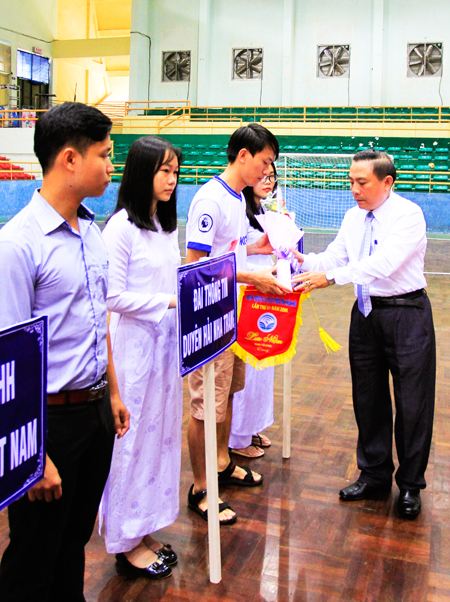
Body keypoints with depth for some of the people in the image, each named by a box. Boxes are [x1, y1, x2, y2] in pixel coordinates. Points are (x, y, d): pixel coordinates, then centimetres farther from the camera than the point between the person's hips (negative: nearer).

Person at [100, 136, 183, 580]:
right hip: (135, 344, -8)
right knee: (134, 437, 2)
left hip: (168, 342, 8)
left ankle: (143, 529, 30)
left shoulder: (165, 225, 12)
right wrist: (170, 302, -17)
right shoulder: (121, 227, -13)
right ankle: (126, 543, 20)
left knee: (161, 433, 14)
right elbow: (114, 295, -17)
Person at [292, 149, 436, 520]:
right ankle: (375, 474, 31)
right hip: (366, 312, 6)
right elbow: (335, 256, 4)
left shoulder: (409, 215, -15)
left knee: (412, 402, 3)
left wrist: (330, 276, -34)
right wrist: (306, 262, -17)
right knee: (368, 398, 14)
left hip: (406, 314, -6)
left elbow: (383, 263, -28)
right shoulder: (353, 217, 8)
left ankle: (410, 484, 21)